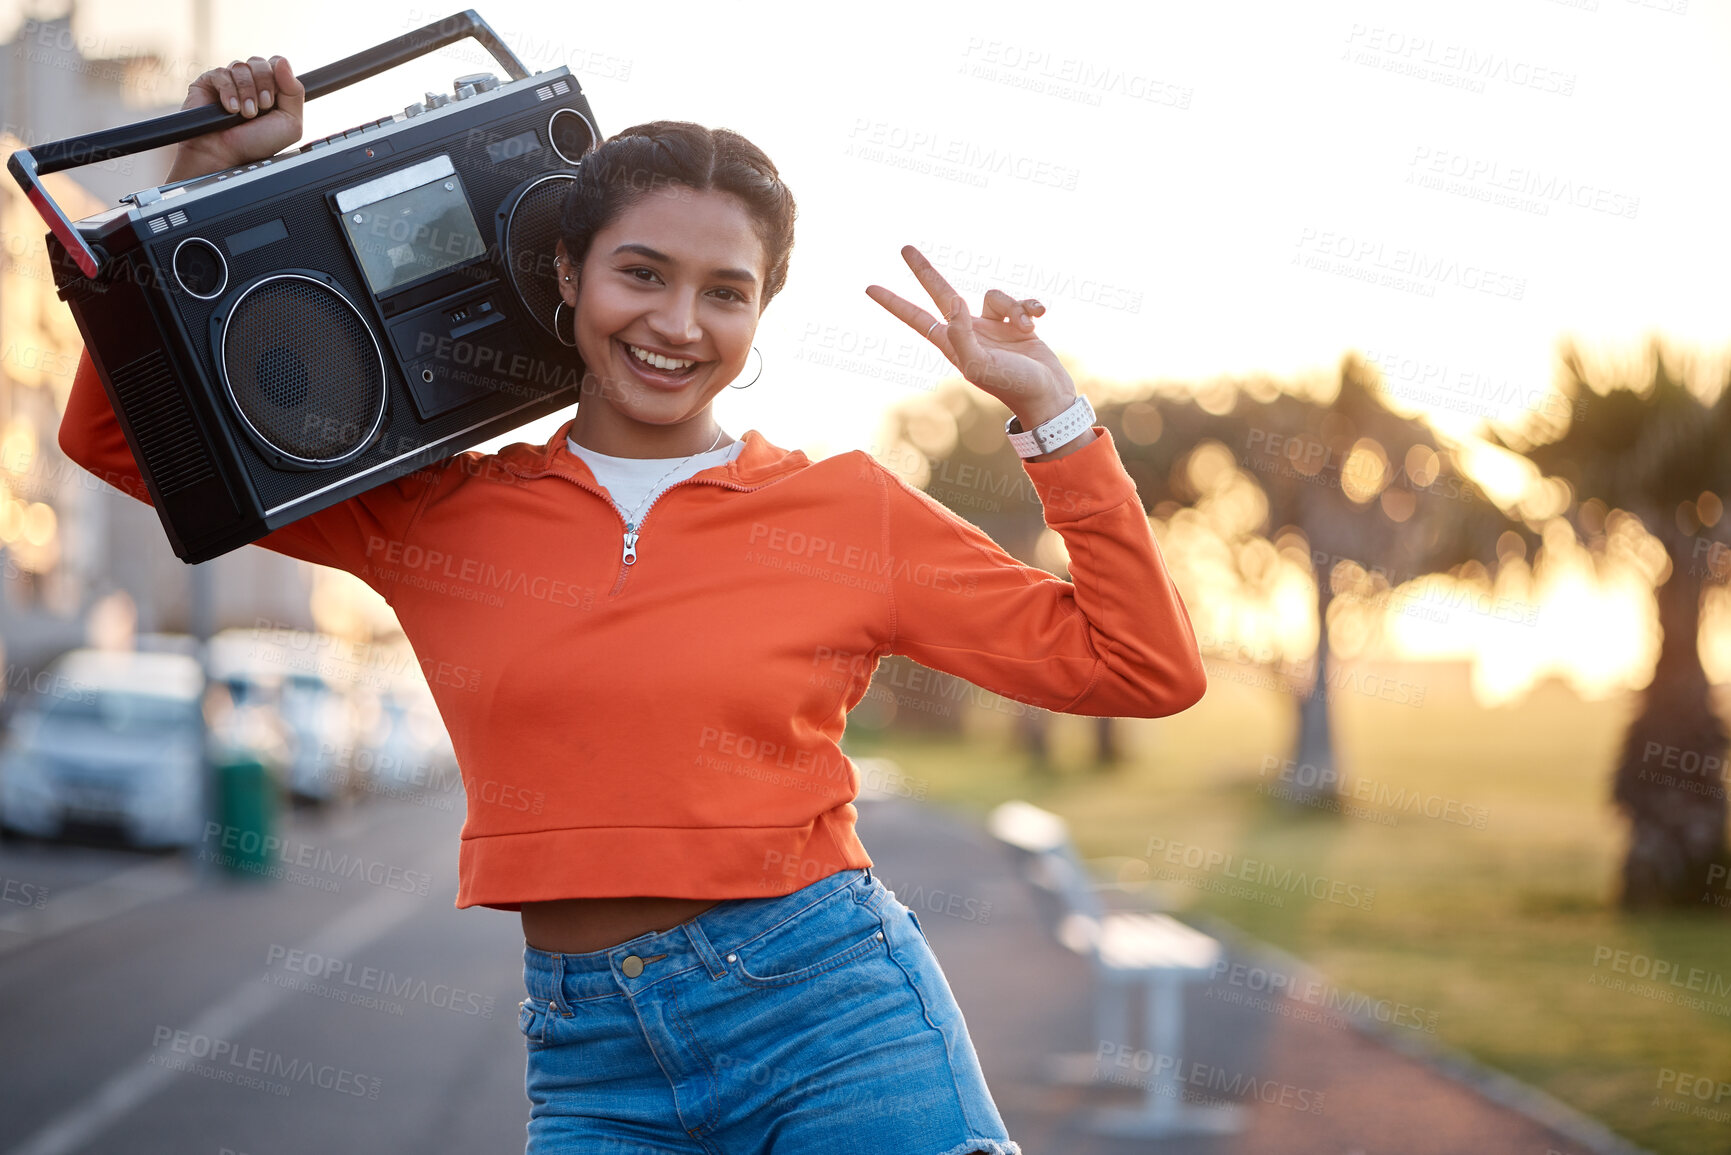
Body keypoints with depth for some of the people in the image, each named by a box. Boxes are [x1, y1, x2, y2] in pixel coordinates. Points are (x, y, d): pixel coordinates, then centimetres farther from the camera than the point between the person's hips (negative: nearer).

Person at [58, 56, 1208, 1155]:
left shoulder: (853, 512, 4)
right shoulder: (435, 513, 7)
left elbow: (1143, 669, 3)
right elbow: (121, 435, 12)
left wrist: (1047, 405, 0)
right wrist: (203, 176, 4)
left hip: (833, 1006, -1)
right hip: (590, 1060, 2)